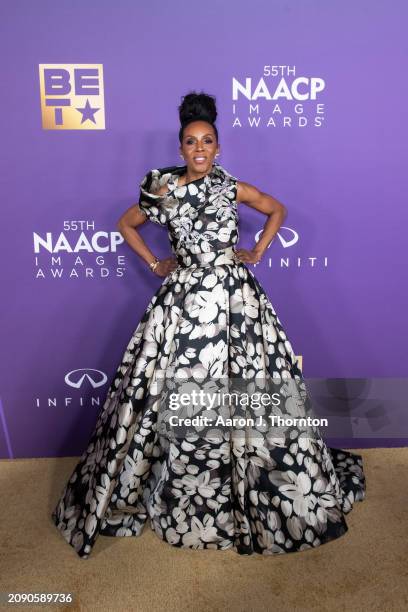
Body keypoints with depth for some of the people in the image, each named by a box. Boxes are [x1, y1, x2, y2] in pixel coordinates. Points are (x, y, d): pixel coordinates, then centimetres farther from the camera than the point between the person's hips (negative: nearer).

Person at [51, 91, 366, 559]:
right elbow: (126, 224, 15)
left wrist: (258, 251, 8)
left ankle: (253, 484, 30)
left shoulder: (233, 187, 3)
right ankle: (175, 487, 27)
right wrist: (155, 264, 7)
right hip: (184, 297, 0)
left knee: (245, 387, 7)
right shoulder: (162, 189, 2)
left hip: (235, 296, 1)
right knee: (177, 393, 4)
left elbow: (277, 209, 18)